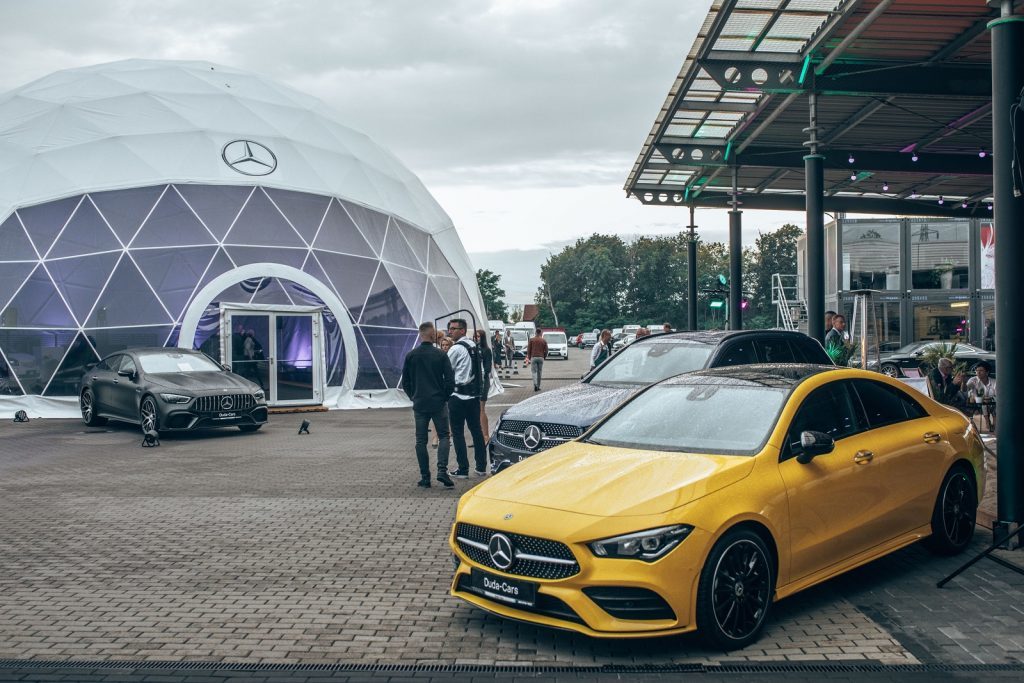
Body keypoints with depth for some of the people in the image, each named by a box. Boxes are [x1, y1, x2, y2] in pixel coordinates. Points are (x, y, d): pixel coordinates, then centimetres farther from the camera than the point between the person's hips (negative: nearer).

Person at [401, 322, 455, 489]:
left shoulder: (411, 356, 0)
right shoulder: (440, 355, -6)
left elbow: (405, 382, 6)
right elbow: (450, 380, -6)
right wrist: (444, 397, 9)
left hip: (419, 404, 2)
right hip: (438, 403, -2)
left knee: (421, 441, 7)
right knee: (444, 436, 9)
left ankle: (425, 477, 7)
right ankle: (442, 470, -10)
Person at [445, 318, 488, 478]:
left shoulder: (456, 348, -14)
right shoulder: (474, 346, 11)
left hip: (458, 396, -8)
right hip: (474, 394, 8)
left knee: (458, 433, 0)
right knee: (476, 430, 11)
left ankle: (463, 469, 2)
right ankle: (481, 467, 16)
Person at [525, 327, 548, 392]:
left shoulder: (531, 340, 1)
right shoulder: (543, 341, 4)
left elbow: (528, 350, 0)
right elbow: (546, 351, 3)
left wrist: (529, 358, 10)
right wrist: (544, 357, 17)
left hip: (533, 357, -1)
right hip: (541, 358, 1)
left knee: (533, 372, 0)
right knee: (539, 372, 11)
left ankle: (535, 384, -22)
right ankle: (538, 386, 16)